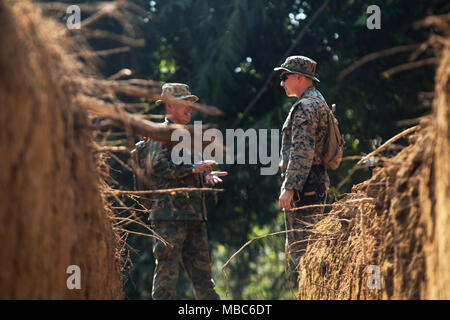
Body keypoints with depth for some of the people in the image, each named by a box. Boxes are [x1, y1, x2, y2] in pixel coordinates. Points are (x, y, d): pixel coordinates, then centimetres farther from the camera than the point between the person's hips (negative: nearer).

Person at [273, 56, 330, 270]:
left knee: (302, 248, -11)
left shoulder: (306, 106, -13)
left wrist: (289, 188, -24)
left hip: (304, 187, -11)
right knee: (295, 247, 15)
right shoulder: (317, 103, 21)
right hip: (315, 184, 11)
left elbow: (302, 152, -22)